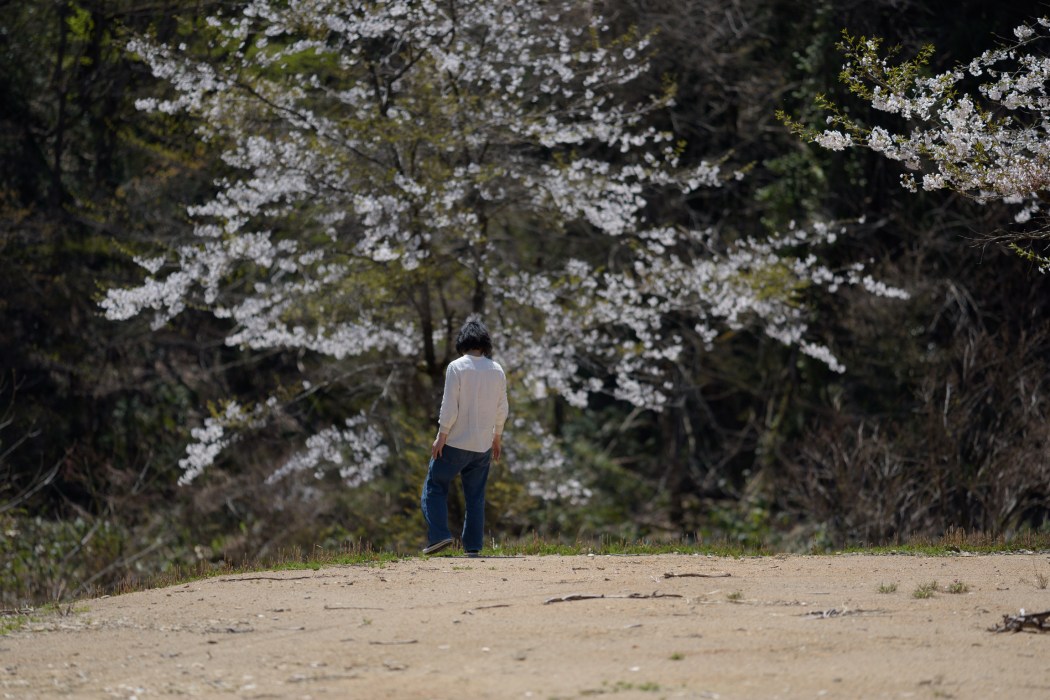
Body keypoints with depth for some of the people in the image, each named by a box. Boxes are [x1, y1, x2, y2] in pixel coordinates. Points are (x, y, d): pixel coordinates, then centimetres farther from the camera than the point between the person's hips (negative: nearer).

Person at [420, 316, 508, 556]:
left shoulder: (457, 367, -11)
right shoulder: (497, 370, 5)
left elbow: (449, 406, -15)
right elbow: (501, 410, 10)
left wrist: (441, 437, -10)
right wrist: (497, 437, 22)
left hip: (455, 443, -5)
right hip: (483, 445, 5)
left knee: (435, 487, 4)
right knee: (475, 496, 11)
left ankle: (439, 535, -10)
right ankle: (473, 546, 9)